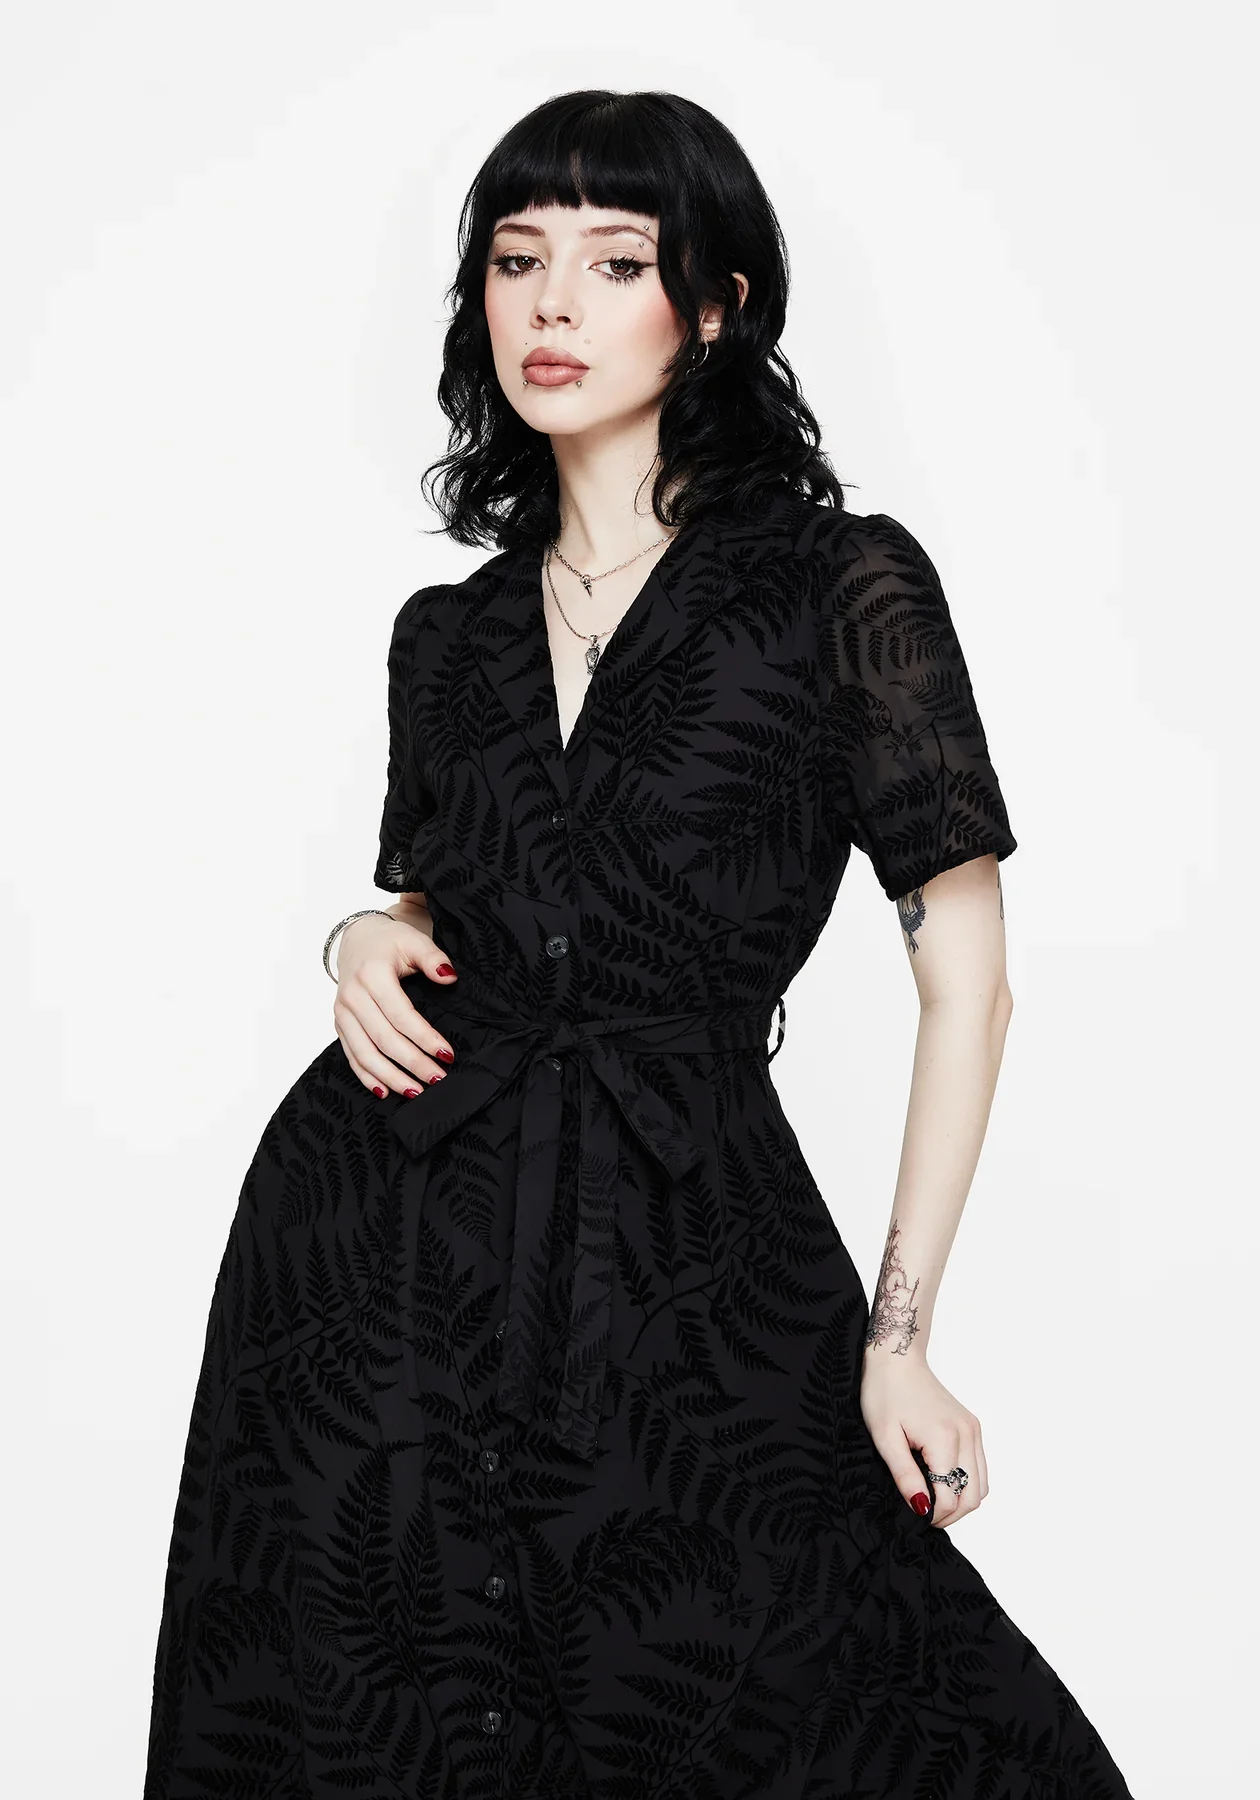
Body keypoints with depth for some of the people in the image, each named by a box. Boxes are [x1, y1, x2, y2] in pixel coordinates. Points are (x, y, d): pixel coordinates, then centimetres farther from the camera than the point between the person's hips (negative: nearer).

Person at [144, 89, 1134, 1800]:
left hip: (687, 1266, -3)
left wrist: (900, 1335, -9)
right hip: (381, 1251, 4)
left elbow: (967, 968, -5)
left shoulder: (844, 584, -4)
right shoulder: (449, 631, 10)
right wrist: (370, 941, -2)